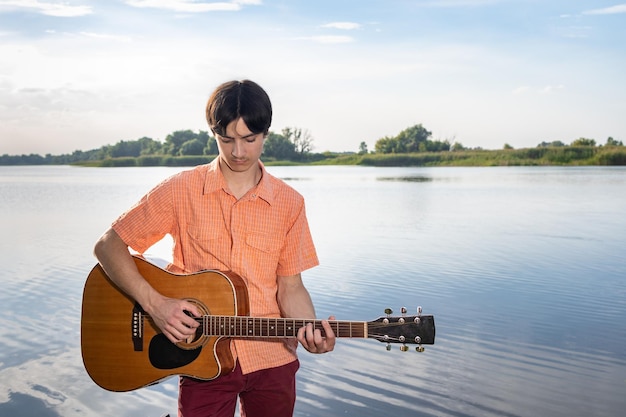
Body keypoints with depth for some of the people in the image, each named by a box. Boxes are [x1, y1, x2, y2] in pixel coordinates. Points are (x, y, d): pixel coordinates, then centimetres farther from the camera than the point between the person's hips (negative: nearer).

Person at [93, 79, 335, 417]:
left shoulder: (289, 203, 0)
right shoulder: (181, 190, -6)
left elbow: (290, 287, 2)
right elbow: (108, 246, -4)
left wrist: (311, 330, -17)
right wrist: (154, 304, -16)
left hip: (272, 359, 2)